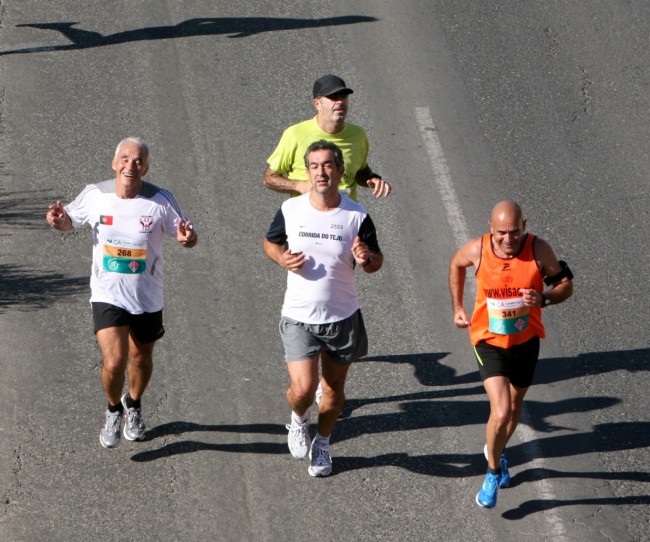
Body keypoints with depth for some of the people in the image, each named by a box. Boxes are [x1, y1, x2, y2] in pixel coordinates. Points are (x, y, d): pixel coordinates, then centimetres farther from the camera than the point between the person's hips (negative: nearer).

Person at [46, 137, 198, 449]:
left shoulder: (161, 201, -14)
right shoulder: (95, 195, -10)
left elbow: (188, 236, -5)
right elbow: (71, 221, 7)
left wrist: (187, 238, -29)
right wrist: (59, 220, -16)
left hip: (147, 298, 1)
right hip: (108, 296, -1)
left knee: (140, 359, 19)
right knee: (114, 362, -15)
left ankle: (134, 405, 50)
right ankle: (113, 410, 16)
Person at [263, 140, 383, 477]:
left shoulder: (357, 216, -10)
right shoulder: (290, 210, -7)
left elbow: (376, 262, 1)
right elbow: (270, 243, 11)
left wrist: (366, 259, -23)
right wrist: (282, 258, -11)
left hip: (343, 318, 1)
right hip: (299, 318, -1)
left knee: (334, 388, 14)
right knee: (303, 389, -11)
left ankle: (322, 445, 40)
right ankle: (299, 419, 25)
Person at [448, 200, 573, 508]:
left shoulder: (538, 250, -19)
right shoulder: (478, 249, -17)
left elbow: (566, 286, -8)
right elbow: (456, 264, 7)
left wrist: (544, 298, -28)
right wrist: (457, 307, 8)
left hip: (526, 340, 2)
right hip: (489, 340, -2)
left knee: (514, 408, 21)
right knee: (501, 412, -16)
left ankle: (496, 451, 52)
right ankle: (494, 472, 9)